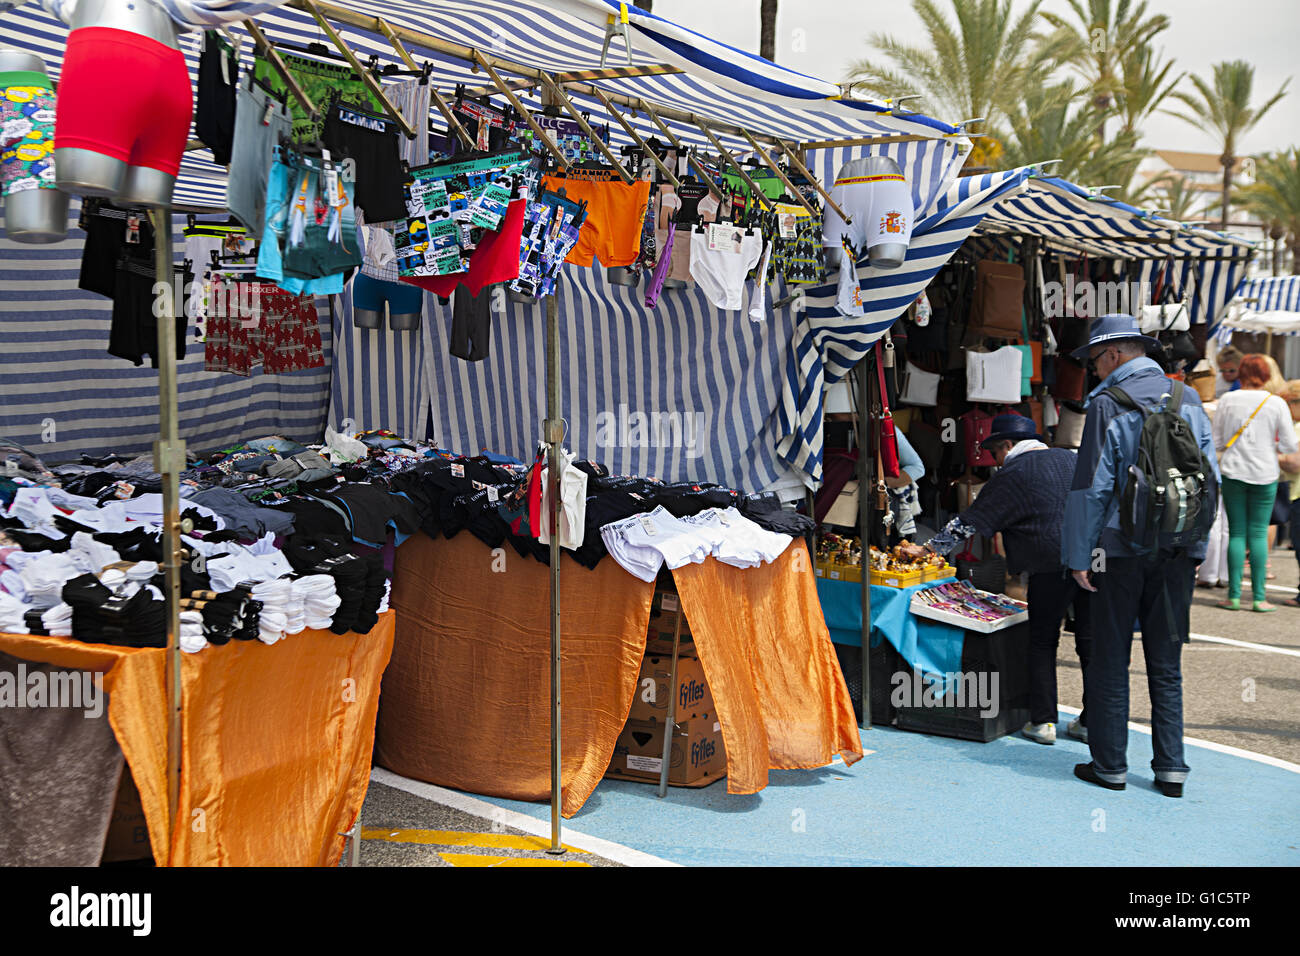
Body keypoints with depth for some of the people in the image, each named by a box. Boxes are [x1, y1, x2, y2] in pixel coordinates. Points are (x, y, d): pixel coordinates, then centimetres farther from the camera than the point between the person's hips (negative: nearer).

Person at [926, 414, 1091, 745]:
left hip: (1052, 565, -5)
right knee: (1090, 641, 10)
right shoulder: (1070, 459, 18)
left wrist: (929, 547, 11)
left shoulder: (1011, 475, 1)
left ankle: (1043, 721, 8)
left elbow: (970, 522, 2)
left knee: (1043, 642, 8)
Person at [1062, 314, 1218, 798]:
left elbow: (1091, 487, -11)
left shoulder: (1108, 405, -10)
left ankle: (1110, 766, 12)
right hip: (1178, 554, 5)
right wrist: (1198, 548, 14)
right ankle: (1170, 768, 13)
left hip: (1121, 552, -5)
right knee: (1166, 664, 12)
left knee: (1110, 662, 6)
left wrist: (1078, 556, -6)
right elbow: (1210, 477, 9)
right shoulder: (1188, 400, 7)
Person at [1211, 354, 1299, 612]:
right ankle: (1259, 597, 3)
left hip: (1233, 472, 1)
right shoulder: (1276, 403, -3)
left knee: (1236, 532, 5)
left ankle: (1234, 595, 3)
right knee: (1258, 533, 3)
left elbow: (1216, 442, 2)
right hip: (1265, 474, 0)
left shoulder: (1227, 400, -1)